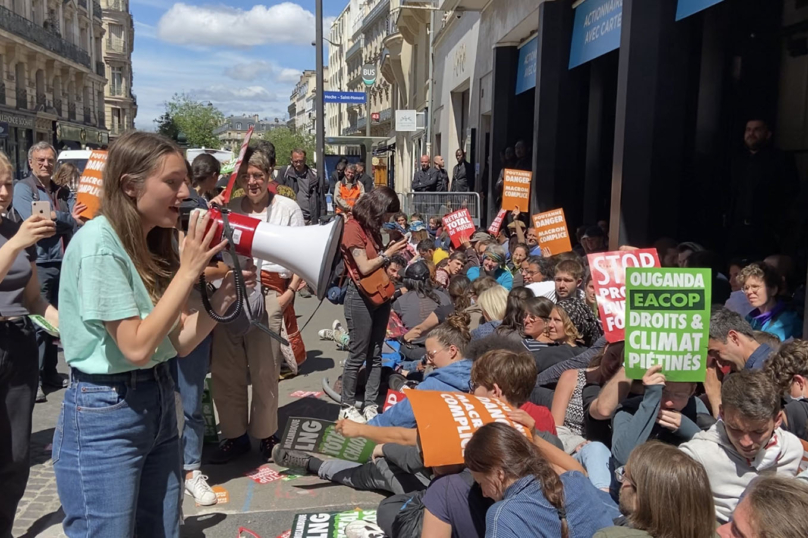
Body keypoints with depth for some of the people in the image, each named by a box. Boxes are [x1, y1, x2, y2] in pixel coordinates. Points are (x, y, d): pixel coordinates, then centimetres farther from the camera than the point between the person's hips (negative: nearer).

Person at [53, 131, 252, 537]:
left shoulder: (154, 243, 6)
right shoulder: (99, 243, -19)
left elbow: (179, 342, 4)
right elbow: (137, 347, -23)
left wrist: (225, 292, -11)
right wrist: (188, 271, -22)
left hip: (158, 400, 8)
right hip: (103, 415, -8)